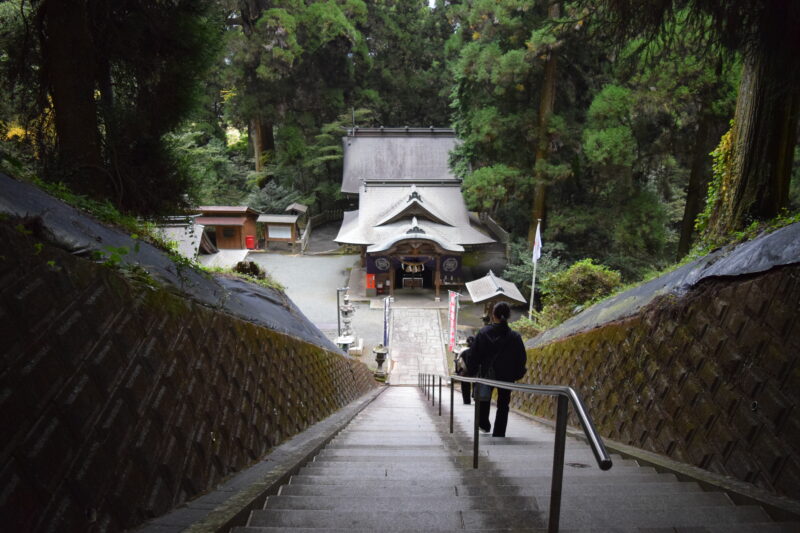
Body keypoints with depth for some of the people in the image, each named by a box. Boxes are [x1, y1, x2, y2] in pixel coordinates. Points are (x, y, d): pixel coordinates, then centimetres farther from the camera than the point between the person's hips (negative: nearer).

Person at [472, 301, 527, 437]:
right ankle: (498, 434, 11)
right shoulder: (515, 336, -11)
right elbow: (522, 358, -7)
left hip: (486, 374, 1)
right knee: (503, 405, 12)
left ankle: (484, 424, 37)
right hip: (506, 376, -1)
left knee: (484, 400, 27)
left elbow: (474, 354, -10)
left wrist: (474, 370, 4)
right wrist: (517, 374, 7)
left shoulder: (483, 333, -13)